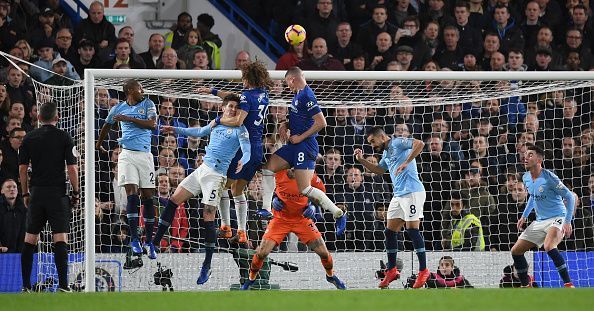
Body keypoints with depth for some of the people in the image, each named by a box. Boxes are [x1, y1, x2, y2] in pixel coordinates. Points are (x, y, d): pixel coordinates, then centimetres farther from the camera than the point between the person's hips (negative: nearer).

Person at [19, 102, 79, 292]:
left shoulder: (29, 138, 6)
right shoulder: (64, 138, -3)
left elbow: (22, 168, 6)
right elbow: (72, 168, -7)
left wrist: (25, 194, 14)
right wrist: (76, 193, 3)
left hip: (36, 192, 3)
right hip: (57, 193, -3)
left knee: (30, 239, 8)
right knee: (60, 238, -6)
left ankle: (26, 284, 6)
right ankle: (63, 284, -14)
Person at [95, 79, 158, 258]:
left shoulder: (147, 104, 9)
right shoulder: (118, 109, 11)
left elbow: (152, 124, -7)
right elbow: (107, 126, 28)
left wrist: (128, 118, -10)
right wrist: (99, 144, 39)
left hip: (145, 155, 1)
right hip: (127, 154, -1)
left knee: (148, 197, 1)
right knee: (132, 194, -14)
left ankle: (149, 241, 7)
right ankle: (134, 239, -14)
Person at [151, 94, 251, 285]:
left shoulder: (240, 130, -5)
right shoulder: (215, 123, 14)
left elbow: (247, 150, -18)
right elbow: (199, 132, 32)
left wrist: (242, 161, -40)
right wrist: (176, 130, 36)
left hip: (216, 175, -7)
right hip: (202, 169, 7)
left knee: (208, 217, -12)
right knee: (173, 201, 6)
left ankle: (207, 267, -7)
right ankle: (155, 242, 16)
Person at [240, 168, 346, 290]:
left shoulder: (310, 177, -19)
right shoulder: (278, 173, -18)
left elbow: (321, 192, 2)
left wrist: (313, 206, -13)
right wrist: (274, 199, -10)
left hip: (302, 218, 0)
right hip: (280, 219, 0)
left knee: (323, 252, -2)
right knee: (262, 252, -12)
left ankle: (331, 275, 29)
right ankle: (251, 279, 14)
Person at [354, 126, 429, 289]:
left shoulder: (397, 143, -7)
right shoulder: (386, 153, 21)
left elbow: (419, 144, -21)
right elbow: (379, 170, 38)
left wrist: (406, 163, -25)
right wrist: (361, 160, 25)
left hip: (412, 192, -10)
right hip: (398, 195, 10)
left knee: (412, 228, -12)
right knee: (390, 231, 8)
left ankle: (423, 270, -9)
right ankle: (392, 270, 16)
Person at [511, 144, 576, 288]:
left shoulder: (549, 177, -19)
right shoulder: (526, 178, 4)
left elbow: (570, 197, -16)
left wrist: (568, 222, -22)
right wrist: (524, 216, 18)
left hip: (557, 218, -8)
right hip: (539, 221, 8)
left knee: (549, 246, -36)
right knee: (516, 251, 3)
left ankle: (568, 284, -32)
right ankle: (526, 286, 18)